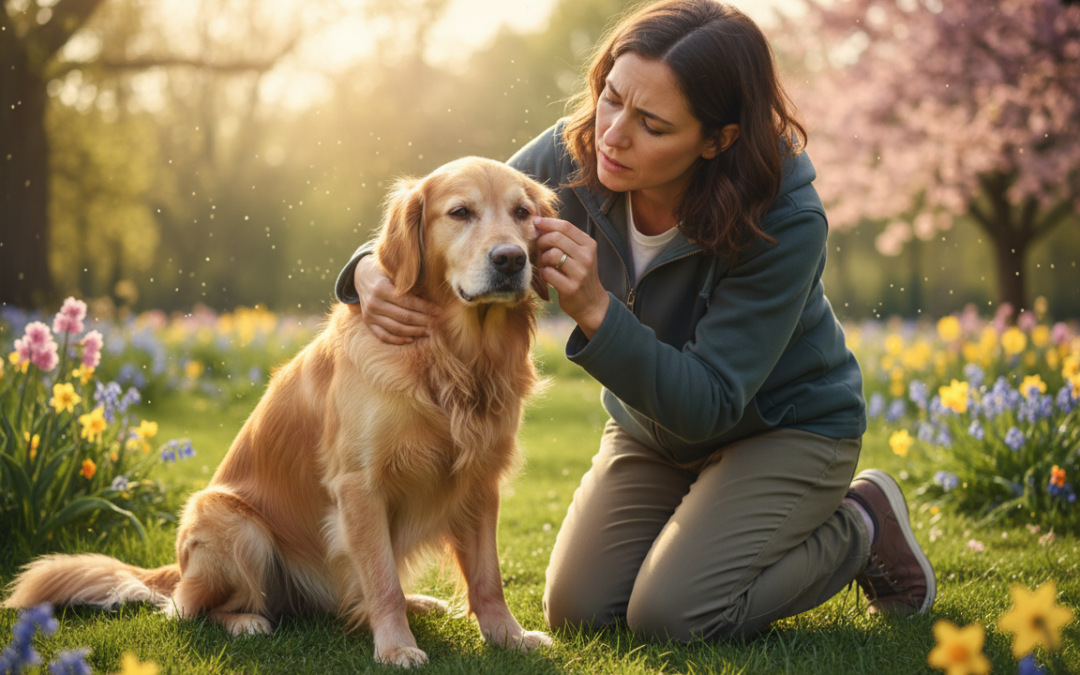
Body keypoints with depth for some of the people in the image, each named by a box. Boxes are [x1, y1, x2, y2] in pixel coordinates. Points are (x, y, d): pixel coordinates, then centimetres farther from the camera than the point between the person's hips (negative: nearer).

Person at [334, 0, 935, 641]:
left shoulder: (787, 224, -33)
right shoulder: (572, 157, -21)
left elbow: (708, 406, -34)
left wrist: (595, 311, -46)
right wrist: (374, 272, -35)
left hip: (788, 428, -5)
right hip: (653, 425, 5)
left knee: (671, 615, -19)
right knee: (579, 610, -5)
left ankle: (862, 526, 5)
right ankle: (716, 522, 22)